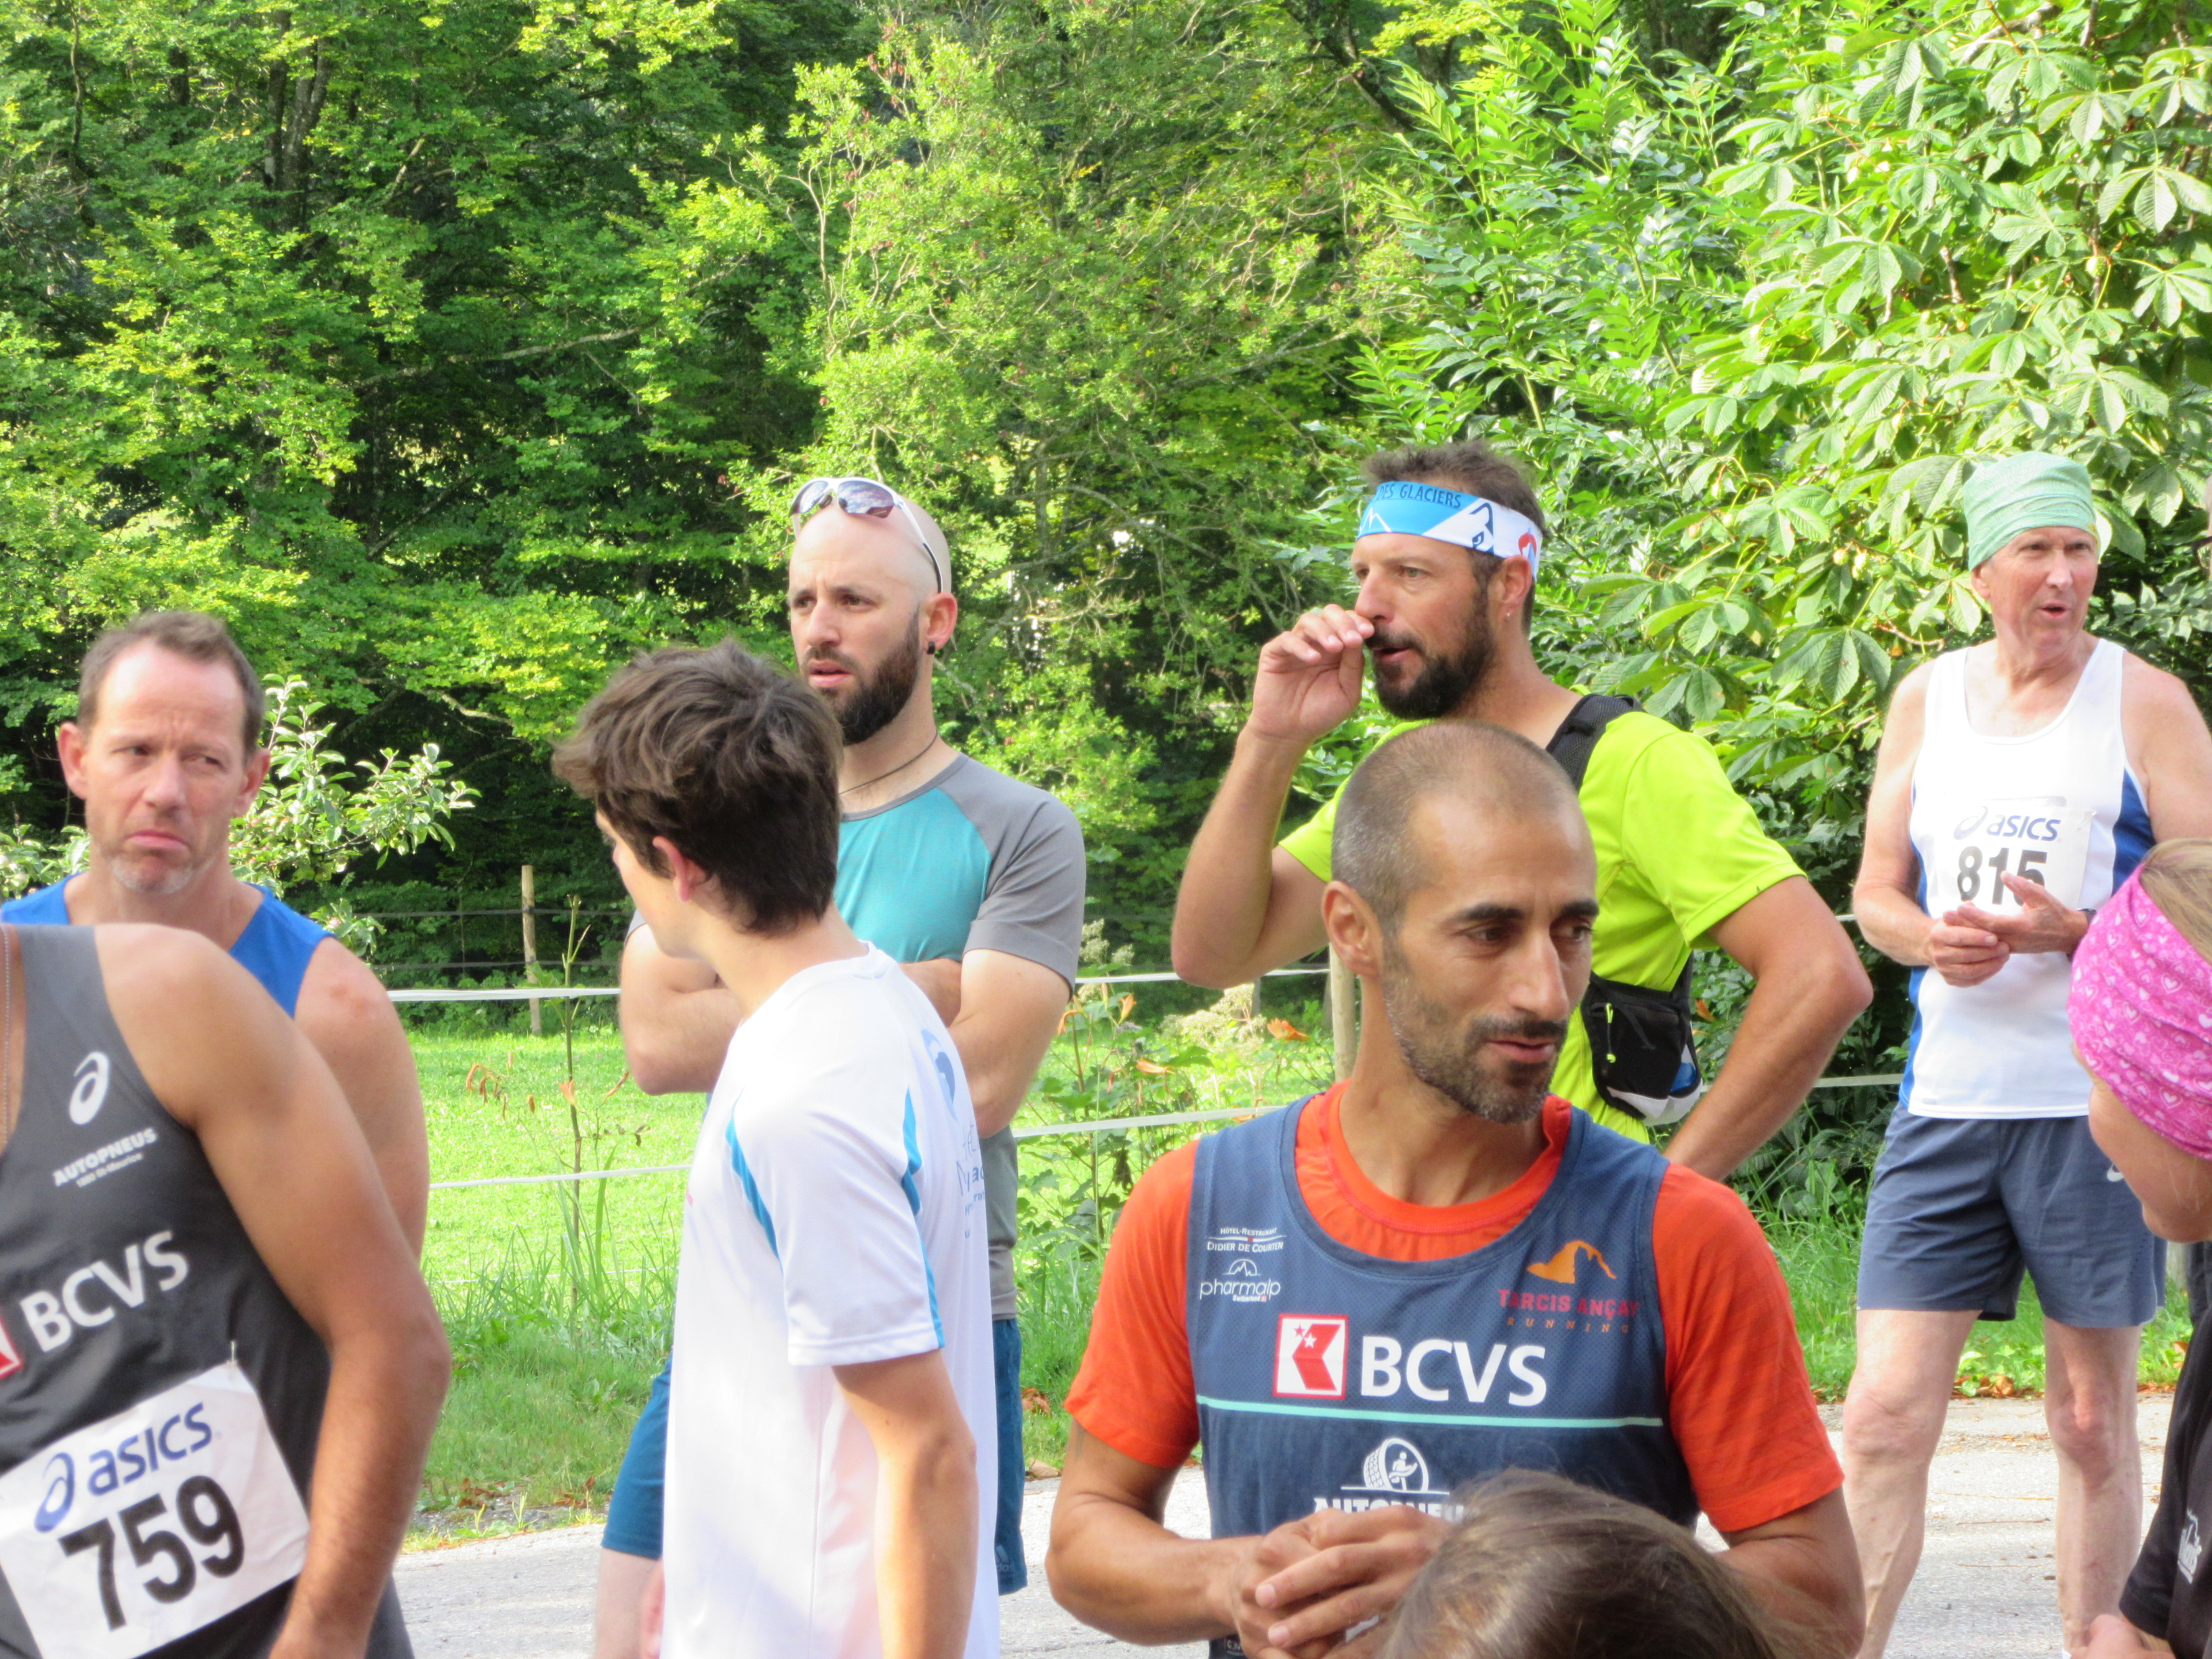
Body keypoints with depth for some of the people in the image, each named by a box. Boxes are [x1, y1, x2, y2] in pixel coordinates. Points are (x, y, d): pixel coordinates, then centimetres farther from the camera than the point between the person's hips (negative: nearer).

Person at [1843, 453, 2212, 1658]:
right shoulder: (1926, 701, 10)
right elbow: (1874, 892, 14)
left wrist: (2076, 930, -20)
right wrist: (1928, 937, -9)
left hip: (2097, 1104, -3)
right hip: (1945, 1102, 3)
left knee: (2093, 1424, 7)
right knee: (1883, 1415, -4)